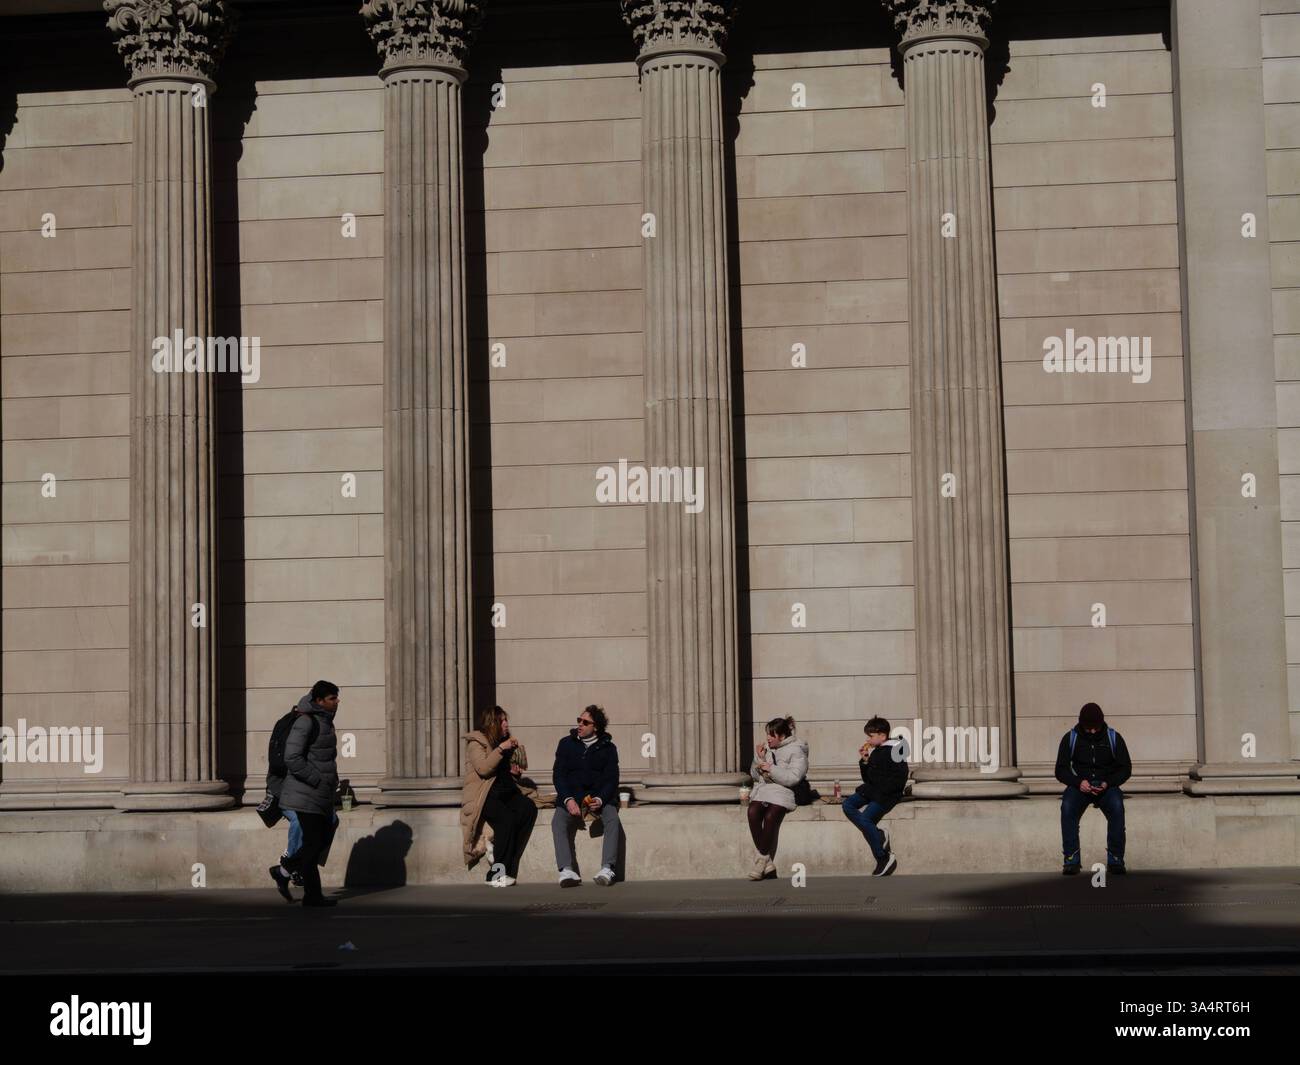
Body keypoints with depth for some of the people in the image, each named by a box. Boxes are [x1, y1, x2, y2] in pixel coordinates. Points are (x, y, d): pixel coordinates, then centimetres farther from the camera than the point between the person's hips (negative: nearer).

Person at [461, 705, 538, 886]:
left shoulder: (506, 742, 23)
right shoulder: (476, 742, 0)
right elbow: (483, 768, -17)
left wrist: (515, 772, 12)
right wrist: (501, 749, -17)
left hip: (506, 792, 7)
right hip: (484, 795, -7)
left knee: (529, 808, -24)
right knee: (507, 818, -33)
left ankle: (508, 868, -23)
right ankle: (496, 875, -28)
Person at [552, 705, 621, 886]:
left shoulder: (608, 748, 7)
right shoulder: (566, 744, 8)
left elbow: (611, 779, 1)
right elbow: (558, 775, 2)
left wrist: (600, 799, -19)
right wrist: (568, 800, -15)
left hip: (599, 796, 0)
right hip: (571, 795, 0)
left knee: (613, 819, -30)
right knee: (558, 821, -29)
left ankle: (607, 869, -37)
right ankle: (566, 870, -40)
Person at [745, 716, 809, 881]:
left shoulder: (796, 750, 1)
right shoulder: (766, 748, 19)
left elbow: (793, 778, -12)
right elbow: (755, 775, 20)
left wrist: (771, 769, -13)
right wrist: (759, 759, 3)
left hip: (782, 792, -5)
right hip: (762, 790, 5)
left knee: (770, 816, -33)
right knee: (753, 812, -27)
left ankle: (762, 859, -18)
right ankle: (768, 864, -24)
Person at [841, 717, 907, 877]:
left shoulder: (894, 751, -10)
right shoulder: (874, 752, 15)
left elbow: (899, 779, -16)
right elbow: (868, 779, 20)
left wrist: (881, 792, -19)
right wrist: (864, 762, 5)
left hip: (887, 795, -9)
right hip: (872, 791, 9)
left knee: (865, 818, -22)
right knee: (847, 805, -6)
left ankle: (884, 858, -16)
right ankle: (878, 834, -7)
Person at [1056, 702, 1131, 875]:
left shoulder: (1114, 738, -1)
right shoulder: (1070, 738, -1)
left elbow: (1126, 769, 3)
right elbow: (1061, 770, 0)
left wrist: (1107, 783, -17)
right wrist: (1078, 782, -20)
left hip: (1107, 787, 0)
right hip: (1080, 786, 0)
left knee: (1117, 806, -34)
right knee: (1067, 806, -33)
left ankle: (1115, 859, -26)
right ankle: (1071, 859, -28)